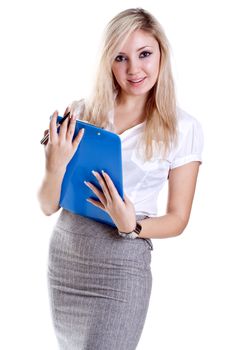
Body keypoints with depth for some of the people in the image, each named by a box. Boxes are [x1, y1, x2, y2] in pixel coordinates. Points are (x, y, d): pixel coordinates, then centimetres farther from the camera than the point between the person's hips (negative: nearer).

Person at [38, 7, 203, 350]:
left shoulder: (184, 129, -5)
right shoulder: (80, 113, 0)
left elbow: (177, 219, 0)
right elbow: (48, 206, 1)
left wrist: (132, 227, -19)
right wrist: (55, 166, -19)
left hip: (123, 261, -3)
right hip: (64, 253, 3)